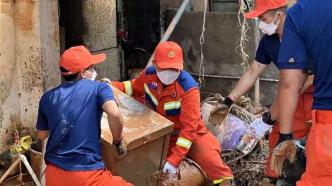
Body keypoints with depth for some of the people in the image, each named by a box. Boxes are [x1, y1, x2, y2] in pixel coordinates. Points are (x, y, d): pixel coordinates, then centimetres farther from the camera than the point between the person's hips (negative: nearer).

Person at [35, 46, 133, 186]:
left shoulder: (48, 97, 12)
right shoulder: (98, 88, 0)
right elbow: (115, 114, -20)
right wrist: (118, 141, -3)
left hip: (54, 173, 5)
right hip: (87, 175, -4)